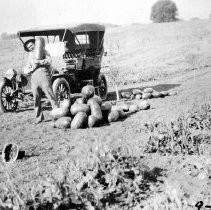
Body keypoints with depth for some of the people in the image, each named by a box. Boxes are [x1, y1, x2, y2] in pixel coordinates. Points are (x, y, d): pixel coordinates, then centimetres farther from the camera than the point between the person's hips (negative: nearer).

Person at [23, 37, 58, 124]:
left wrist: (38, 62, -13)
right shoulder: (30, 56, 26)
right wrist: (32, 69, -1)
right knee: (36, 99, 3)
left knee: (51, 96, -11)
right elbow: (25, 70, 18)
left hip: (44, 76, -4)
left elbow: (49, 61, -7)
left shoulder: (44, 52, 13)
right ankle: (39, 117, 12)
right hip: (34, 79, 4)